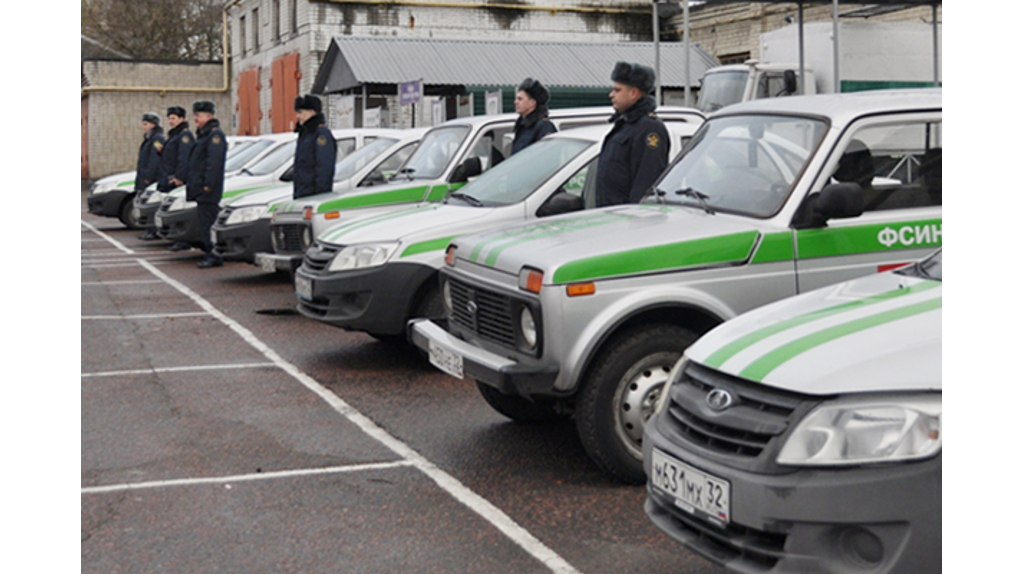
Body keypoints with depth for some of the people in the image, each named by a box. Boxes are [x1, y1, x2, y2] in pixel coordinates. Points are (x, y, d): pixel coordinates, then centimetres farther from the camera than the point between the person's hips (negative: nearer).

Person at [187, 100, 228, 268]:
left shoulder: (215, 134, -10)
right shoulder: (202, 135, 23)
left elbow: (214, 162, -19)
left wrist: (208, 184, -24)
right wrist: (190, 183, 19)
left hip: (208, 191, -10)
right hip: (200, 190, 10)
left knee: (208, 223, -12)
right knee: (204, 224, 9)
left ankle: (214, 256, -11)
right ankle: (210, 254, 12)